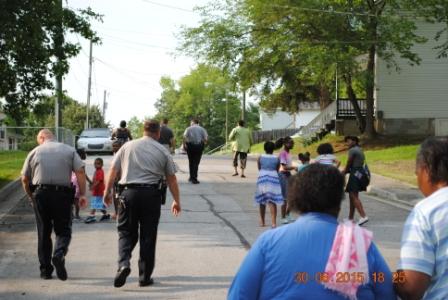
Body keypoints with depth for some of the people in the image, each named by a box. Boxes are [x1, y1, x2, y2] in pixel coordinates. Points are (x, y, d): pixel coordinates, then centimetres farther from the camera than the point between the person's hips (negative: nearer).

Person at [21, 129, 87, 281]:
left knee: (43, 233, 9)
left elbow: (25, 179, 9)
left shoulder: (35, 152, 9)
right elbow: (80, 172, -4)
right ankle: (59, 254, -23)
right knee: (63, 231, 6)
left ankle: (45, 270, 10)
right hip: (62, 194, -1)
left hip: (40, 194, 1)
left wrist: (30, 197, 22)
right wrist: (82, 194, -4)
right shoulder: (69, 150, 7)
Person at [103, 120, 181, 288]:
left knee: (126, 232, 10)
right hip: (151, 194, 0)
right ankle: (145, 277, 11)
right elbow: (171, 178, 8)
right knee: (148, 236, 7)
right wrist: (176, 200, 18)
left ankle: (123, 264, -14)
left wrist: (107, 192, 17)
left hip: (128, 193, 1)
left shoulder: (127, 147, 8)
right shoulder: (163, 151, 6)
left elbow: (113, 171, 8)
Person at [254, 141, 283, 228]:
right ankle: (273, 222, -16)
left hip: (262, 178, 1)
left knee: (262, 201, 13)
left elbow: (259, 168, 12)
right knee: (272, 201, -5)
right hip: (273, 178, -1)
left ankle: (262, 222, 20)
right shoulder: (277, 159, 3)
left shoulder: (260, 158, 4)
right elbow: (277, 170, 9)